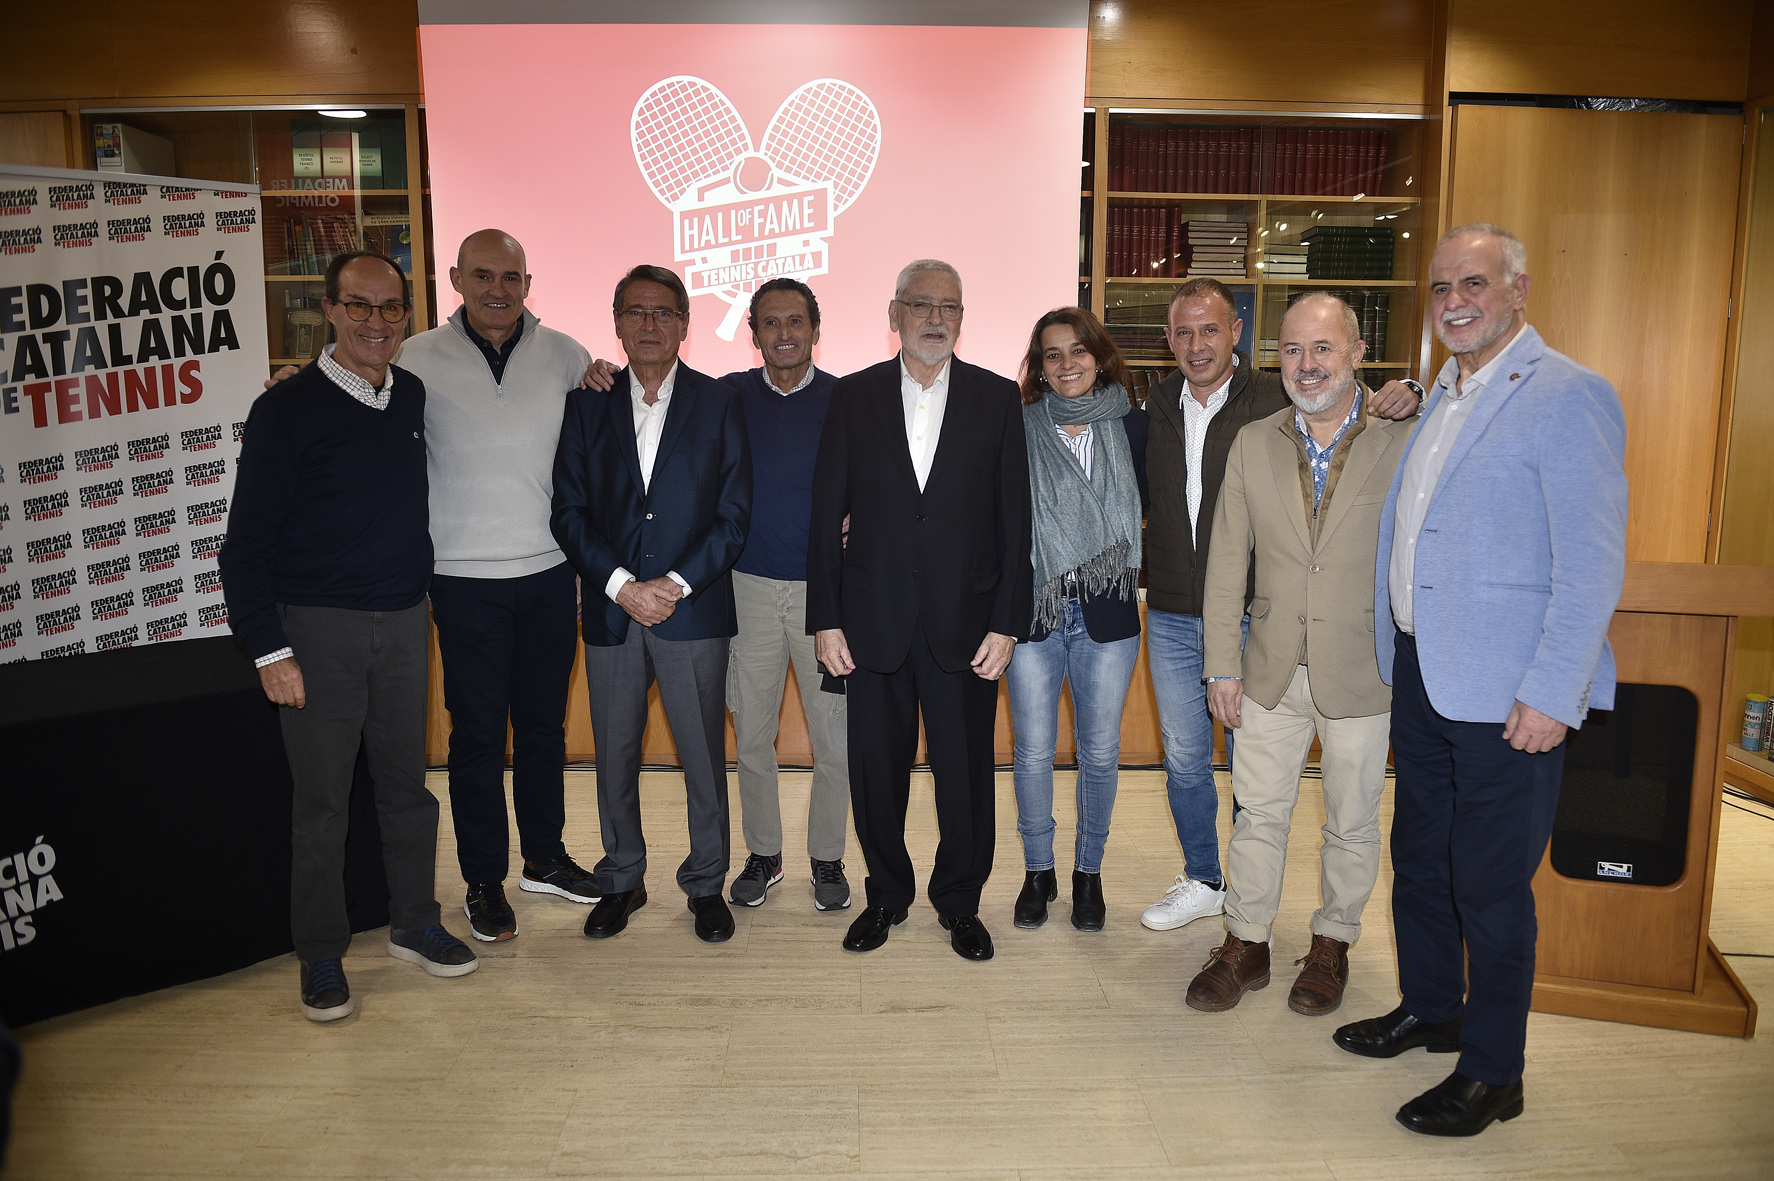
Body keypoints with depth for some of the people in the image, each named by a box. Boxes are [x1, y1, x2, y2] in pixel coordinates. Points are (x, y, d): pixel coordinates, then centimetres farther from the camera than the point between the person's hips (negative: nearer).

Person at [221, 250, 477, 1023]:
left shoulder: (417, 398, 6)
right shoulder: (287, 408, -8)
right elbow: (247, 542, -8)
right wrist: (269, 649, -12)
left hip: (403, 619, 4)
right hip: (318, 627, -4)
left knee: (407, 782, 13)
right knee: (322, 798, 4)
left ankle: (414, 924, 29)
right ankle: (321, 958, 19)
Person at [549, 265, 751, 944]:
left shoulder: (719, 404, 3)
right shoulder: (586, 405, 7)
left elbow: (733, 515, -1)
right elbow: (569, 513, 3)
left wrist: (676, 584, -11)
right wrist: (621, 585, -10)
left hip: (694, 610, -1)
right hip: (610, 610, 2)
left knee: (704, 757, 5)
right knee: (614, 756, 11)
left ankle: (706, 883, 23)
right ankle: (621, 881, 29)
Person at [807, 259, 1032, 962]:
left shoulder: (997, 400, 3)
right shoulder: (854, 397, 4)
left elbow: (1015, 522, 1)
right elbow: (826, 515, 3)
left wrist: (1006, 624, -5)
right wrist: (825, 619, -2)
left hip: (965, 625, 0)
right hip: (874, 625, 1)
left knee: (966, 774, 7)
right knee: (876, 771, 10)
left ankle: (959, 900, 29)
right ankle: (887, 895, 32)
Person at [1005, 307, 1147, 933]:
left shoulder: (1132, 426, 3)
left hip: (1106, 616, 1)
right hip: (1033, 613, -1)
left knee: (1099, 752, 10)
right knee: (1034, 751, 7)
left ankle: (1089, 871, 30)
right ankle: (1038, 870, 27)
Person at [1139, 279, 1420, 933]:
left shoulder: (1278, 402, -7)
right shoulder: (1155, 409, 6)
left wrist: (1404, 402, -21)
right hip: (1171, 619, 4)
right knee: (1184, 761, 15)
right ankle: (1202, 880, 35)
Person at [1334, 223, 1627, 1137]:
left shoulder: (1568, 396, -12)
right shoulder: (1442, 397, 14)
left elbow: (1592, 564, -17)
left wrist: (1551, 694, -20)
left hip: (1508, 695, -8)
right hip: (1421, 675, 8)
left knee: (1491, 886, 3)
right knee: (1419, 856, 19)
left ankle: (1491, 1074, 21)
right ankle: (1429, 1009, 40)